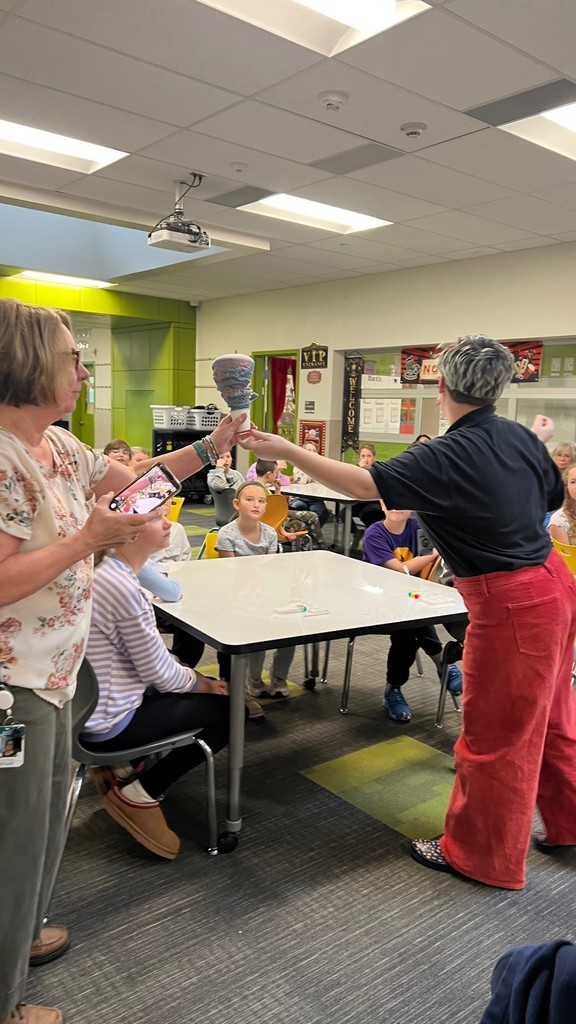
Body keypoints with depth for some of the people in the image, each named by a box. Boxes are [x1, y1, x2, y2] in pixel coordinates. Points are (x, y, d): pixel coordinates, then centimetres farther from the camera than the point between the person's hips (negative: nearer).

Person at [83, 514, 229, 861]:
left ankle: (127, 767, 21)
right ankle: (138, 795, 6)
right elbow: (160, 673, -18)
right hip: (106, 721, -9)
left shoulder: (106, 568, 2)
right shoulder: (122, 587, -27)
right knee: (227, 709, 1)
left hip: (91, 706, 9)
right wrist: (207, 685, 0)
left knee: (191, 677, 22)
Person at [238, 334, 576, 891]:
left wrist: (286, 451, -23)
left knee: (494, 732, 8)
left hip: (512, 605, -9)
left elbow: (364, 484, -26)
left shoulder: (447, 457, -22)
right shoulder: (520, 437, 2)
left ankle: (479, 853, 28)